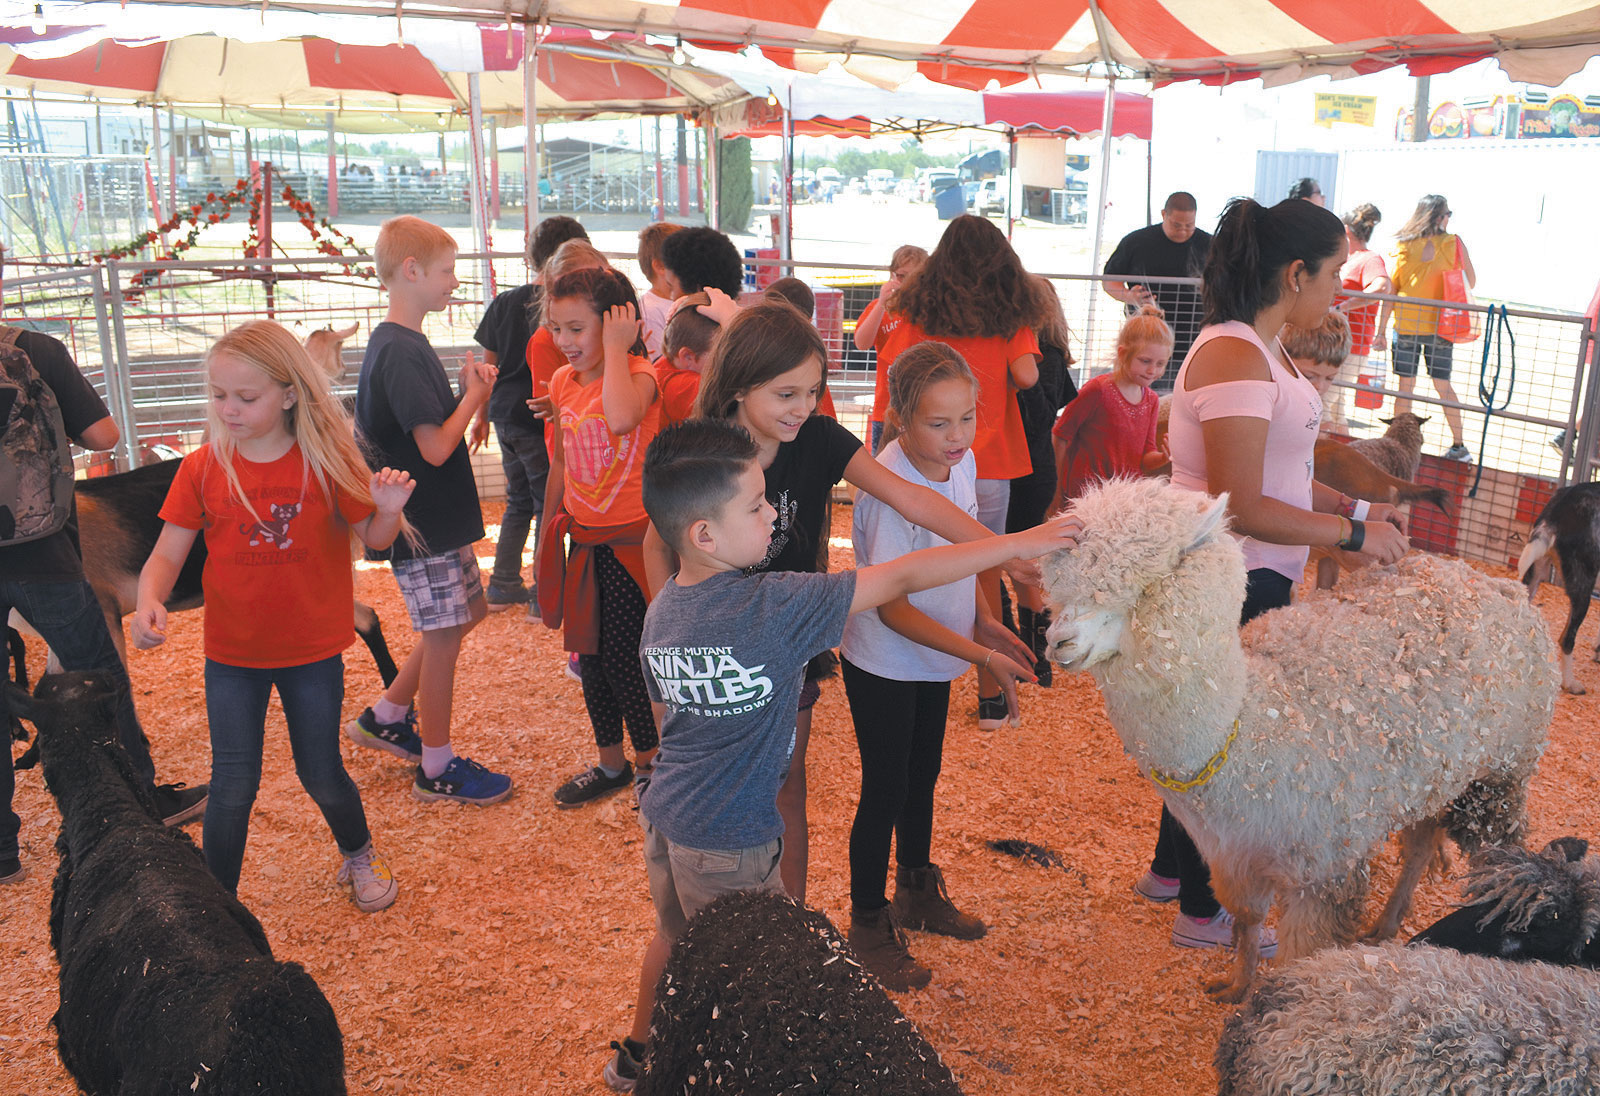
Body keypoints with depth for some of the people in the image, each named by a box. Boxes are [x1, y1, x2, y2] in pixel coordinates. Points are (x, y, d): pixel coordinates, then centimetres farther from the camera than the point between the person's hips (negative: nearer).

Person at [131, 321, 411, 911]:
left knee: (322, 777, 11)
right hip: (231, 657, 1)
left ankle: (359, 855, 40)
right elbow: (166, 554, -4)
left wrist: (388, 509, -24)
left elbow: (373, 539, -1)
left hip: (312, 652, -1)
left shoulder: (327, 460, -8)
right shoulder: (201, 469, -6)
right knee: (233, 785, 4)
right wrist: (148, 600, -25)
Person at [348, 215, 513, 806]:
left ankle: (385, 717, 32)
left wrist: (467, 391, 2)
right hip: (425, 525, -10)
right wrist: (474, 396, -9)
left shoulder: (399, 343, 12)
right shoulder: (401, 352, -20)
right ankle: (437, 768, 16)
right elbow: (436, 447, -23)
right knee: (443, 636, 1)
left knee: (466, 613, 20)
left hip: (437, 515, 10)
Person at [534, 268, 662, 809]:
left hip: (629, 541, -7)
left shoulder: (639, 374, -14)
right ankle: (610, 764, 33)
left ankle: (653, 764, 22)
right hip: (583, 540, 7)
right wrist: (546, 537, 20)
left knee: (624, 662, 0)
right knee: (590, 660, 15)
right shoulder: (563, 382, 6)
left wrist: (615, 350, -26)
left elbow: (621, 417, -39)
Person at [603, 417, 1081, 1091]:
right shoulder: (772, 606, -25)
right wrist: (1018, 544, -15)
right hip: (730, 842, -7)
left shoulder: (661, 610, -4)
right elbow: (901, 580, -22)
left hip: (664, 813, 7)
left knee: (674, 937, 28)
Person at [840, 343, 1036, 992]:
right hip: (882, 665, -7)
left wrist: (990, 625, 8)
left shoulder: (962, 461, -7)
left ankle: (918, 893, 44)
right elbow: (893, 608, -28)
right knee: (885, 791, 6)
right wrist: (982, 657, -30)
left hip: (934, 659, 7)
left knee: (923, 777, 23)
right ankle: (868, 925, 26)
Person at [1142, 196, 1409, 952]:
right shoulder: (1235, 358, -23)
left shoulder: (1255, 350, 8)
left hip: (1248, 577, 10)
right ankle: (1201, 911, 27)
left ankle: (1171, 868, 43)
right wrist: (1353, 535, -18)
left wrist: (1350, 505, 8)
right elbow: (1243, 507, -26)